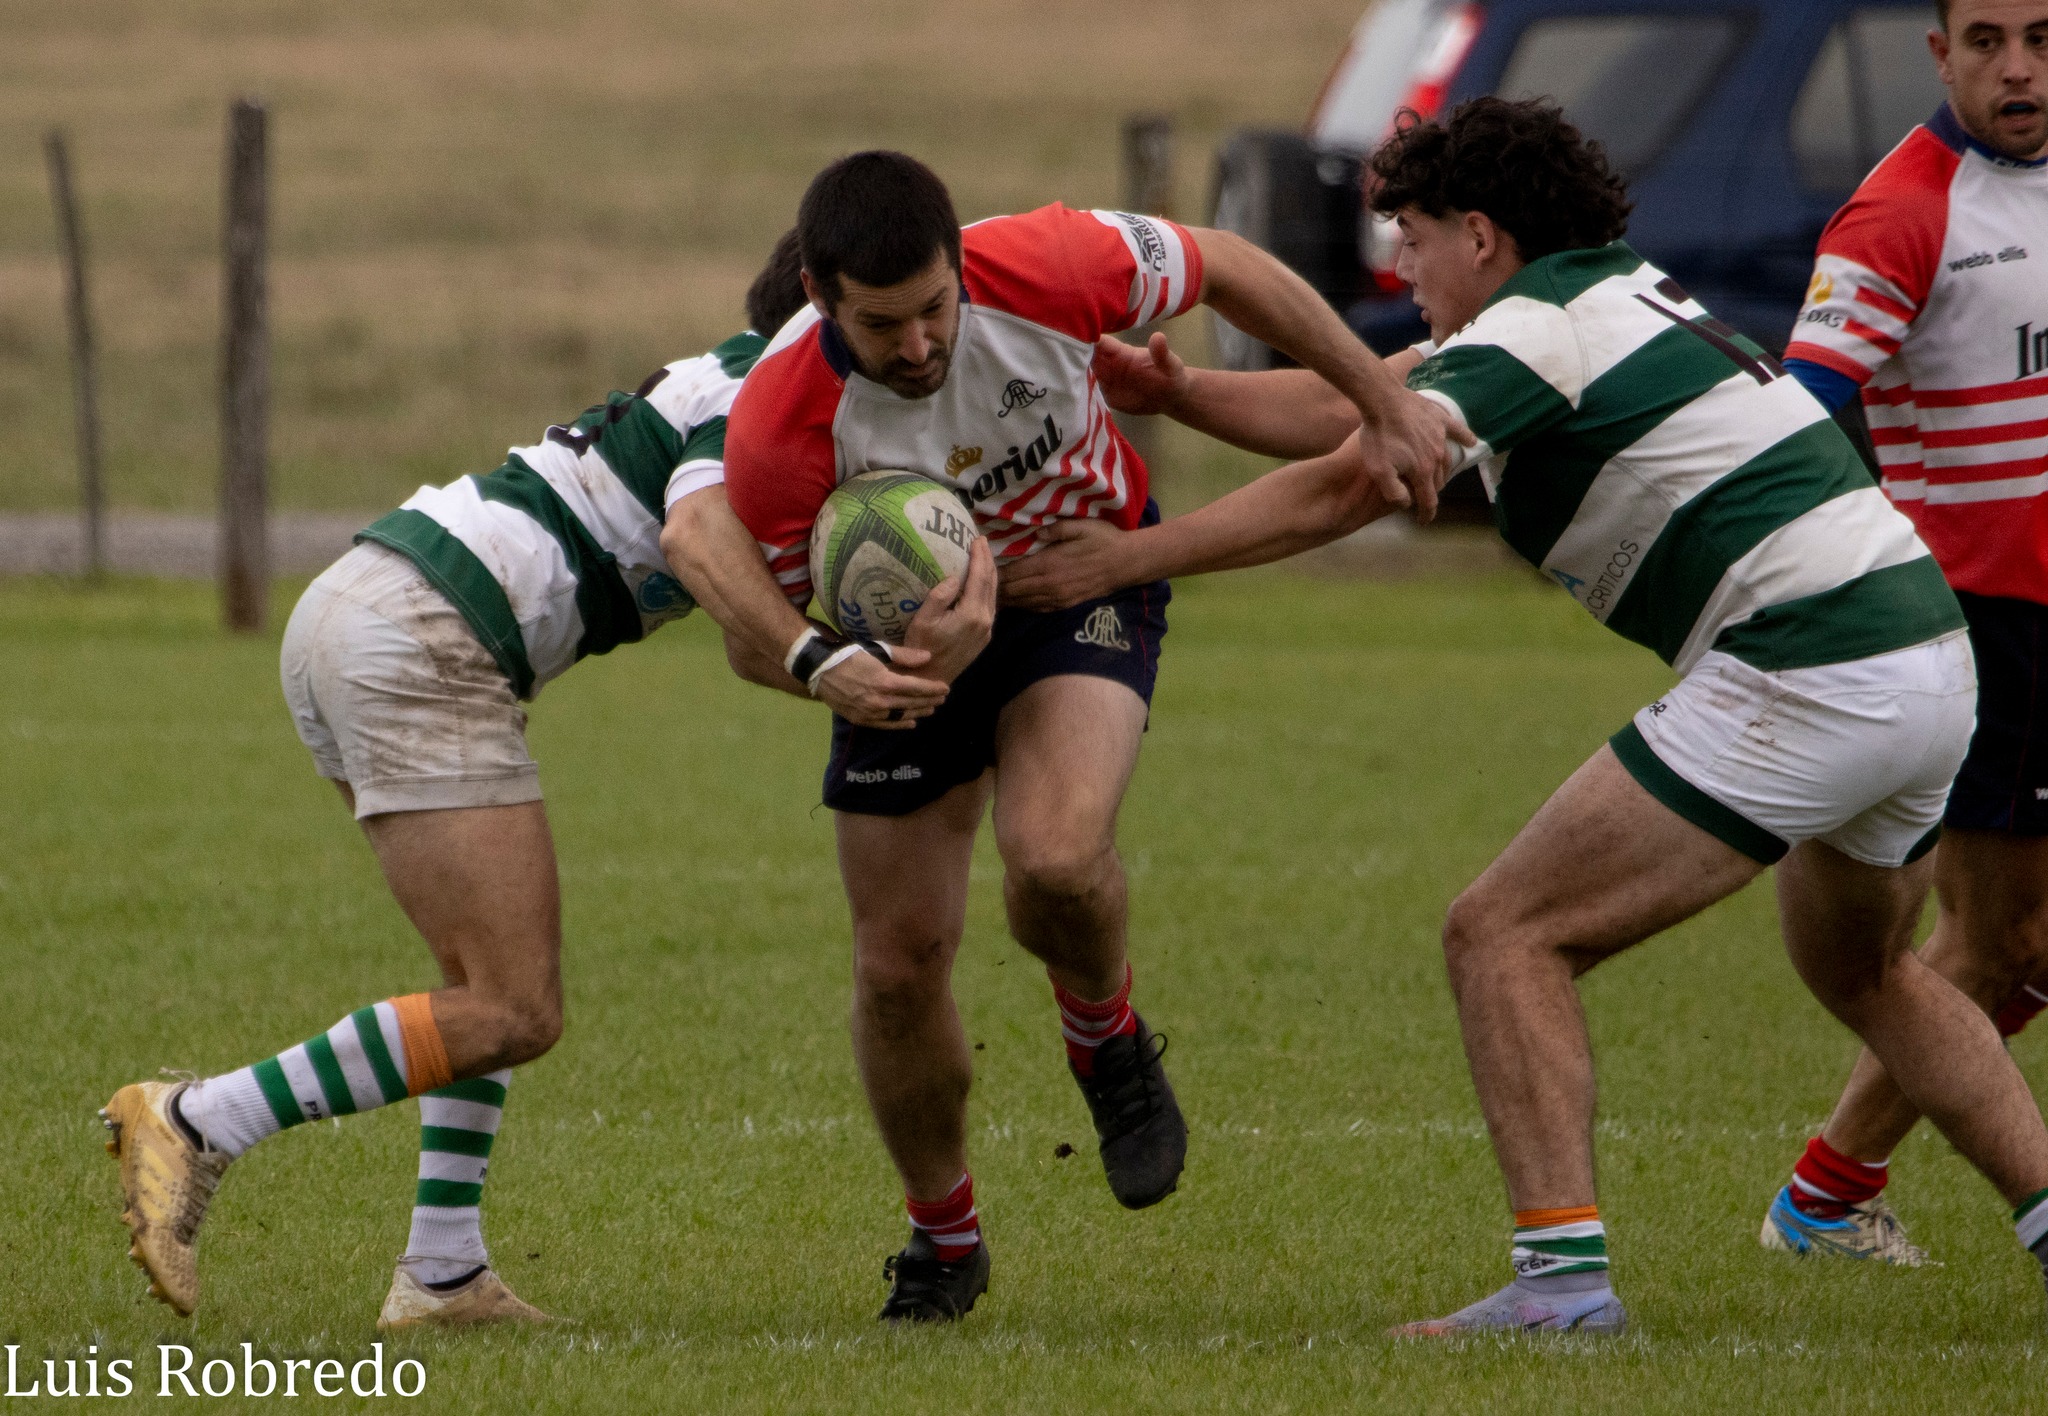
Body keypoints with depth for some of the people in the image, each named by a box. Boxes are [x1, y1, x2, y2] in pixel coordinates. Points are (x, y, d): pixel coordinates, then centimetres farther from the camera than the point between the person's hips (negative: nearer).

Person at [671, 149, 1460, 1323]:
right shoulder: (779, 431, -32)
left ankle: (1109, 1037, 6)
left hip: (1084, 585, -1)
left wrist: (1388, 406, -6)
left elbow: (1226, 269, -11)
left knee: (1056, 858, -29)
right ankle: (944, 1236, 28)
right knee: (899, 962, 1)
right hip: (907, 632, 1)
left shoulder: (1043, 268, -32)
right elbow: (766, 631, -17)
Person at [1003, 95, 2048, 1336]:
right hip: (1931, 652, 10)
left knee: (1507, 936, -6)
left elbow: (1335, 492, -11)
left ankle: (1564, 1277, -16)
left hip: (1802, 676, -10)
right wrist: (1181, 392, 18)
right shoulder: (1617, 293, 20)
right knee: (1861, 967, 34)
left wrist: (1122, 558, -3)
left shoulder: (1536, 327, -7)